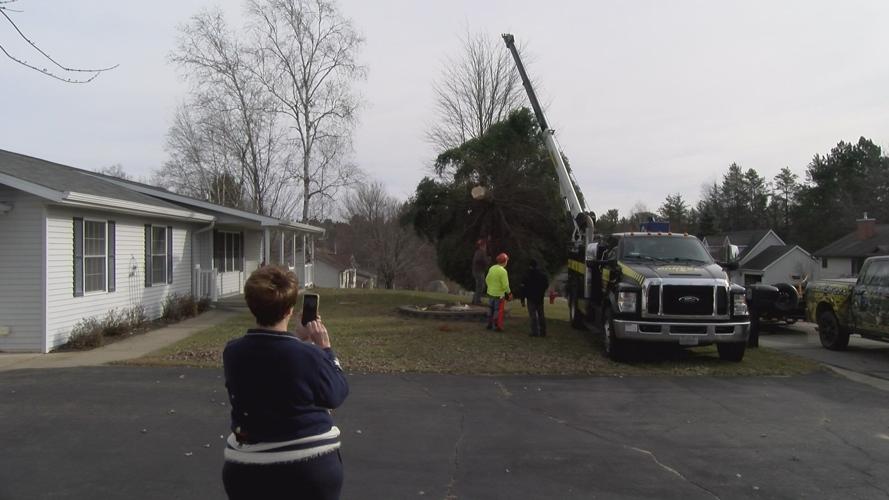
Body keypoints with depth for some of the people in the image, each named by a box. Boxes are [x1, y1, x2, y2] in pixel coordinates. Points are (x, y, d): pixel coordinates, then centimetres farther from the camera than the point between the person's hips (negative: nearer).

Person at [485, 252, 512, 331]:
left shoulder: (492, 268, -2)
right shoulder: (503, 271, -21)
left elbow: (487, 279, 8)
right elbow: (505, 285, -20)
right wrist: (509, 293, -4)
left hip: (490, 292, 6)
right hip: (499, 294, -6)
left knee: (490, 308, 18)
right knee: (498, 310, 4)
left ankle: (489, 324, 26)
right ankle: (498, 326, 8)